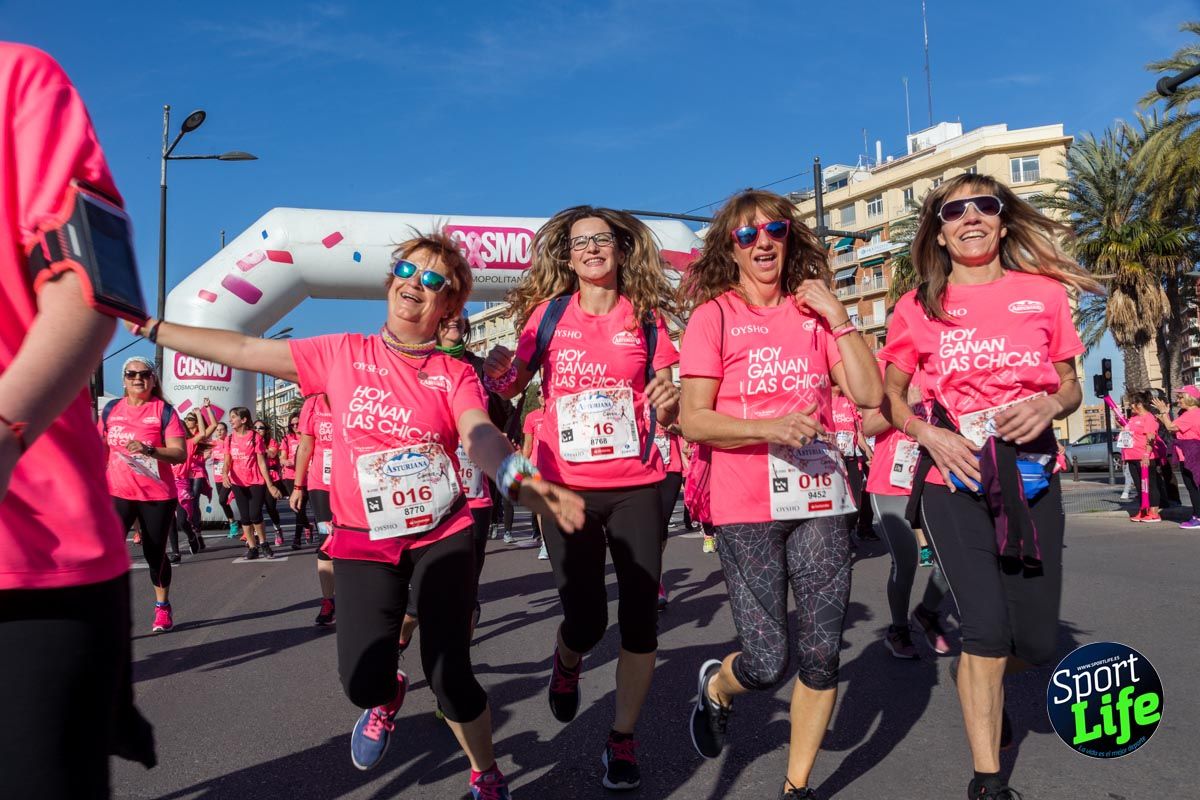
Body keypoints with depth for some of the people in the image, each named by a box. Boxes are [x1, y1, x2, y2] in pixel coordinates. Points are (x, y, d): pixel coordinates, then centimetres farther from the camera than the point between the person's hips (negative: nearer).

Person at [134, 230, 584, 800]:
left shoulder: (455, 375, -3)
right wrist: (151, 326, 8)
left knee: (448, 674, -5)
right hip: (363, 541, 2)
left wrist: (523, 482, -42)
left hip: (444, 536, -1)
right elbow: (244, 351, 6)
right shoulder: (343, 355, 1)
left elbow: (482, 437, -21)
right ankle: (387, 696, 35)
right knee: (361, 680, -6)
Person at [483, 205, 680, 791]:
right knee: (585, 620, 1)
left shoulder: (644, 317, 3)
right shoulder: (549, 313, 1)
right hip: (566, 488, -1)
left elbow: (665, 407, 6)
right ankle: (566, 664, 39)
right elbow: (509, 384, 8)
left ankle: (622, 741, 23)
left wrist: (668, 402, -17)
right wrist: (495, 373, -15)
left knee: (640, 620, 2)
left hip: (635, 487, 1)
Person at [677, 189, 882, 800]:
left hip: (819, 497, 4)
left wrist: (836, 315, -3)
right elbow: (693, 420, -8)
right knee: (767, 663, -3)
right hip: (747, 505, -3)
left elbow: (868, 393, 2)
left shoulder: (812, 313, 10)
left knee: (822, 653, 5)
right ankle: (715, 687, 33)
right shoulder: (714, 315, -1)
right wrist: (769, 428, -21)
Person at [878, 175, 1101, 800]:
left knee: (1037, 641, 6)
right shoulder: (918, 307, 1)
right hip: (954, 480, -2)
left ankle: (976, 677, 42)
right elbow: (889, 397, 8)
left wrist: (1050, 404, -11)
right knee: (988, 630, -10)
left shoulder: (1044, 293, 5)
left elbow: (1072, 387, 12)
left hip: (1032, 478, 3)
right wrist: (929, 433, -11)